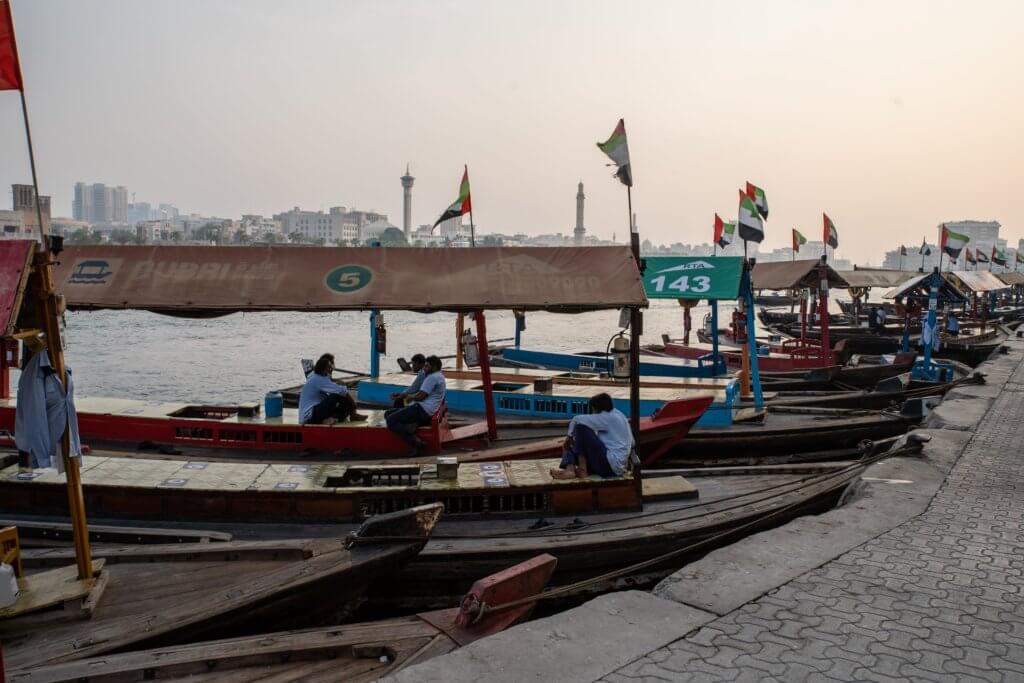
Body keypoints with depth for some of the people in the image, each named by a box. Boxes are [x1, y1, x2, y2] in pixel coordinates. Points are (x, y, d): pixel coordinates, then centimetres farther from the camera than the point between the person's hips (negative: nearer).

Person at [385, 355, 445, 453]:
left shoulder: (432, 377, -12)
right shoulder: (438, 375, 22)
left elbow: (420, 396, -16)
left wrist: (410, 397, 4)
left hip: (422, 409, -11)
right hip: (423, 409, 11)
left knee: (390, 420, -21)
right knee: (388, 414, 9)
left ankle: (416, 442, -22)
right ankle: (412, 425, -13)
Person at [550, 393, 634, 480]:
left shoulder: (609, 418, -11)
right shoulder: (615, 416, 17)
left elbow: (578, 420, -16)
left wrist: (570, 436, 1)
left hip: (610, 465, -10)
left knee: (581, 428, -14)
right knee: (570, 447, 14)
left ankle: (582, 470, -11)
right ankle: (570, 470, -16)